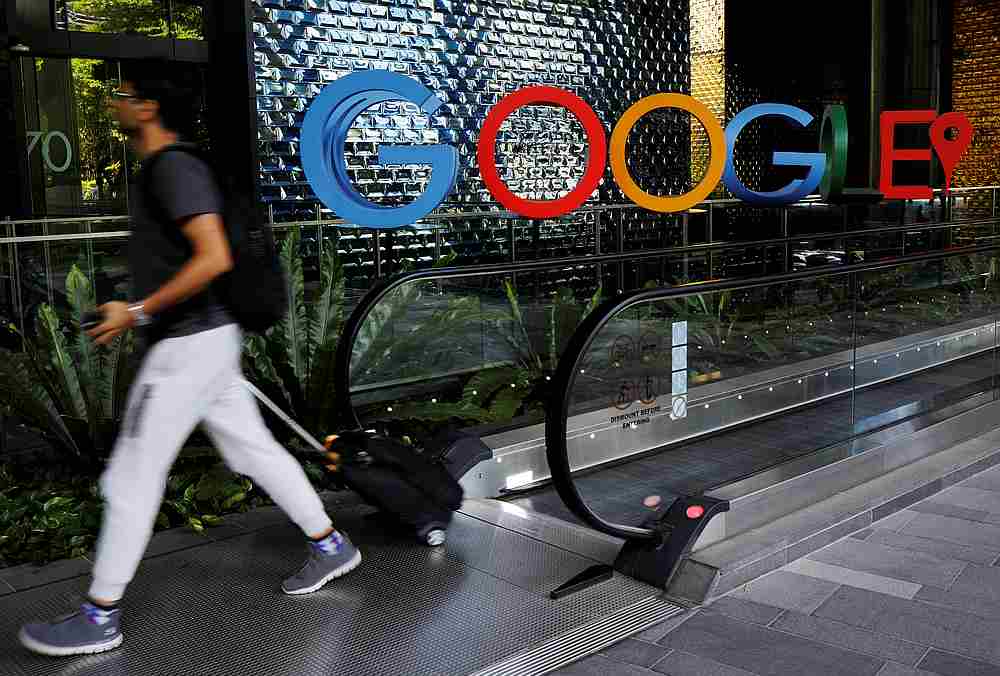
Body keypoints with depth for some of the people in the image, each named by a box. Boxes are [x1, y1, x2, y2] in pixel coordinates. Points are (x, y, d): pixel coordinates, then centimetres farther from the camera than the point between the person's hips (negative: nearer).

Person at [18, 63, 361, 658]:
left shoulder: (175, 167, -15)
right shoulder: (164, 170, 16)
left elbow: (215, 258, -26)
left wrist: (138, 313, -21)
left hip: (187, 346, -10)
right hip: (205, 340, 10)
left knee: (131, 479, -1)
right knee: (255, 451, 15)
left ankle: (100, 619, 10)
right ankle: (331, 547, 25)